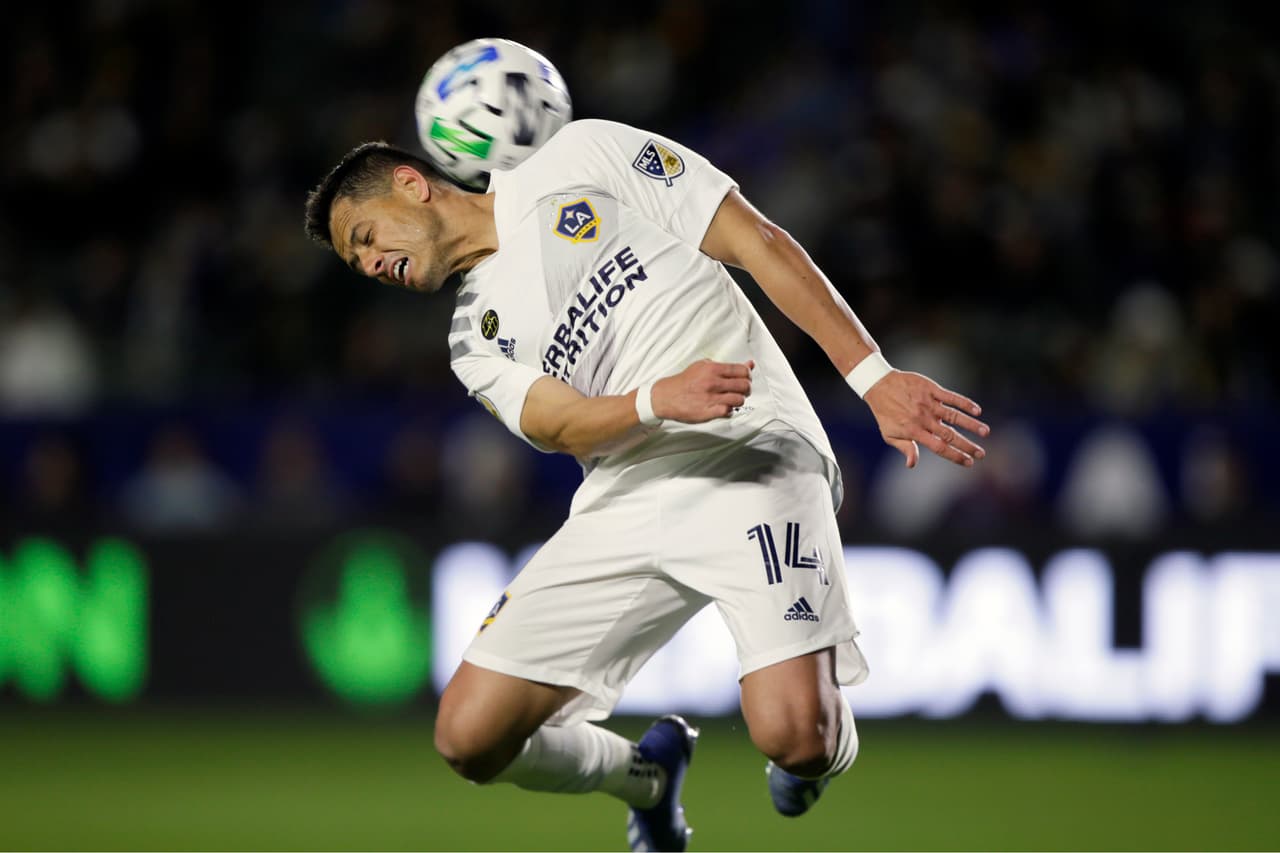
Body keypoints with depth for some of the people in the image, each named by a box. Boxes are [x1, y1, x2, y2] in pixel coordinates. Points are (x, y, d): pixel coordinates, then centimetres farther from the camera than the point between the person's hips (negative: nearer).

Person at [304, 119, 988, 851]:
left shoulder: (582, 158, 7)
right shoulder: (478, 340, 19)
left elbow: (761, 245, 2)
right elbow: (566, 428, -1)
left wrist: (876, 378, -8)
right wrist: (660, 399, -25)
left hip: (750, 456, -5)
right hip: (623, 506, 6)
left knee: (795, 736, -26)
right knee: (471, 737, -4)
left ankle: (825, 750, 14)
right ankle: (647, 777, 26)